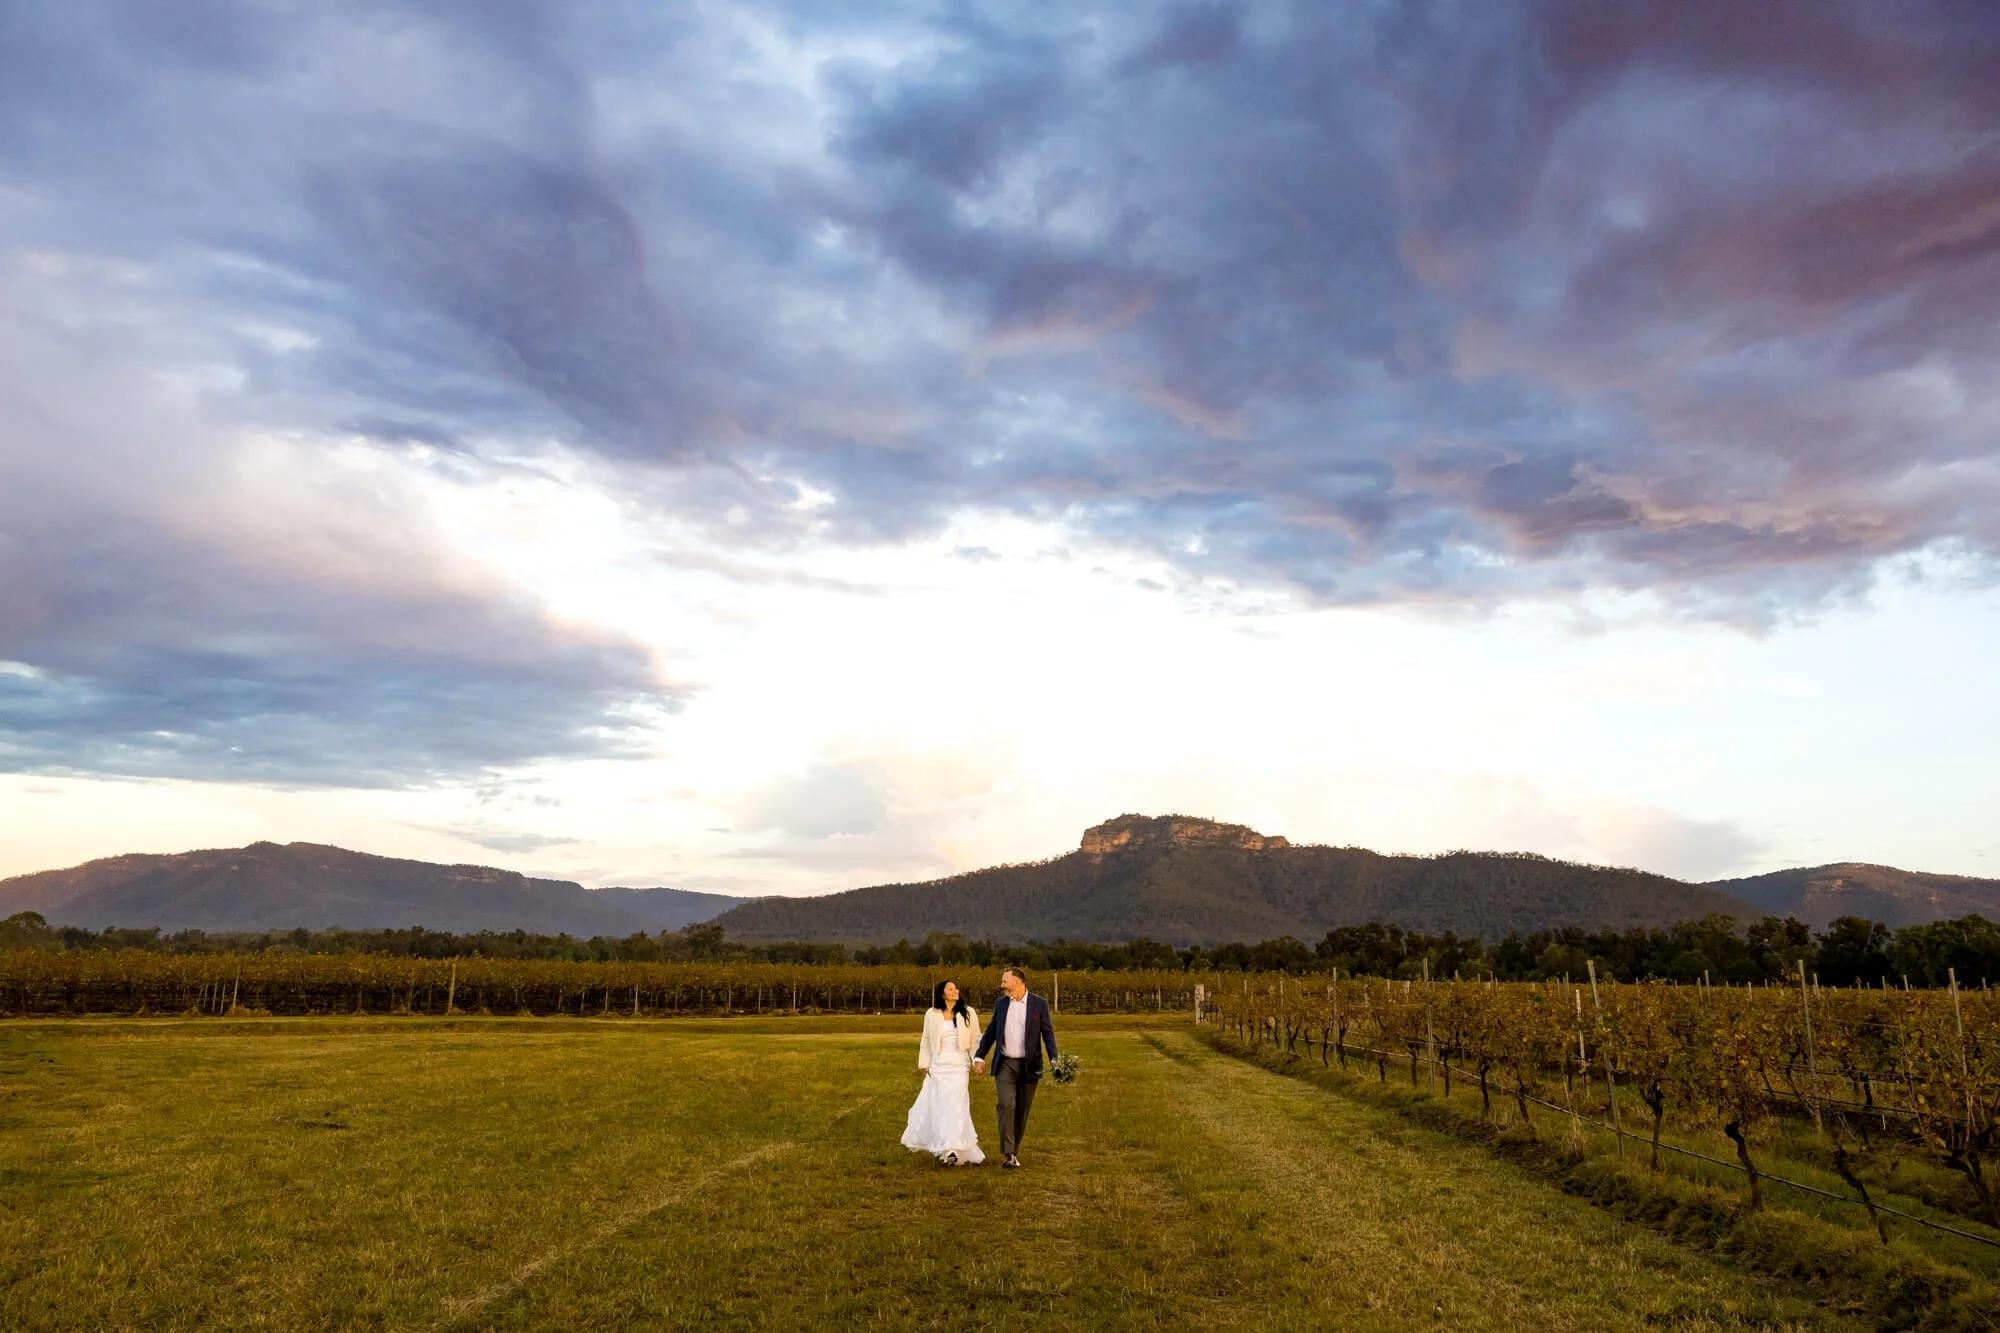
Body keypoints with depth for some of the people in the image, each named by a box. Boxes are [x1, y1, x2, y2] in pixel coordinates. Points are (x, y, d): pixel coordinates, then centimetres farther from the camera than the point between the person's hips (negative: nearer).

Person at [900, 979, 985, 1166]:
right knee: (936, 1104, 6)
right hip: (938, 1066, 1)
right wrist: (923, 1063, 5)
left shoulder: (968, 1013, 0)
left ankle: (952, 1149, -12)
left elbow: (976, 1038, 4)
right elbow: (926, 1041, 9)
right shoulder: (931, 1014, 2)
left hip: (959, 1065, -1)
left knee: (955, 1104, -9)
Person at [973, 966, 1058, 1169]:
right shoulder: (1000, 1003, 7)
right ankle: (1007, 1153, -12)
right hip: (1005, 1064, 1)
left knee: (1022, 1110, 6)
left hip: (1029, 1066, -1)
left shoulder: (1039, 1004, -3)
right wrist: (979, 1056, 9)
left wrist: (1054, 1059, -16)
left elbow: (1048, 1033, -4)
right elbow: (991, 1032, 14)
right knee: (1006, 1105, -13)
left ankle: (1014, 1151, 20)